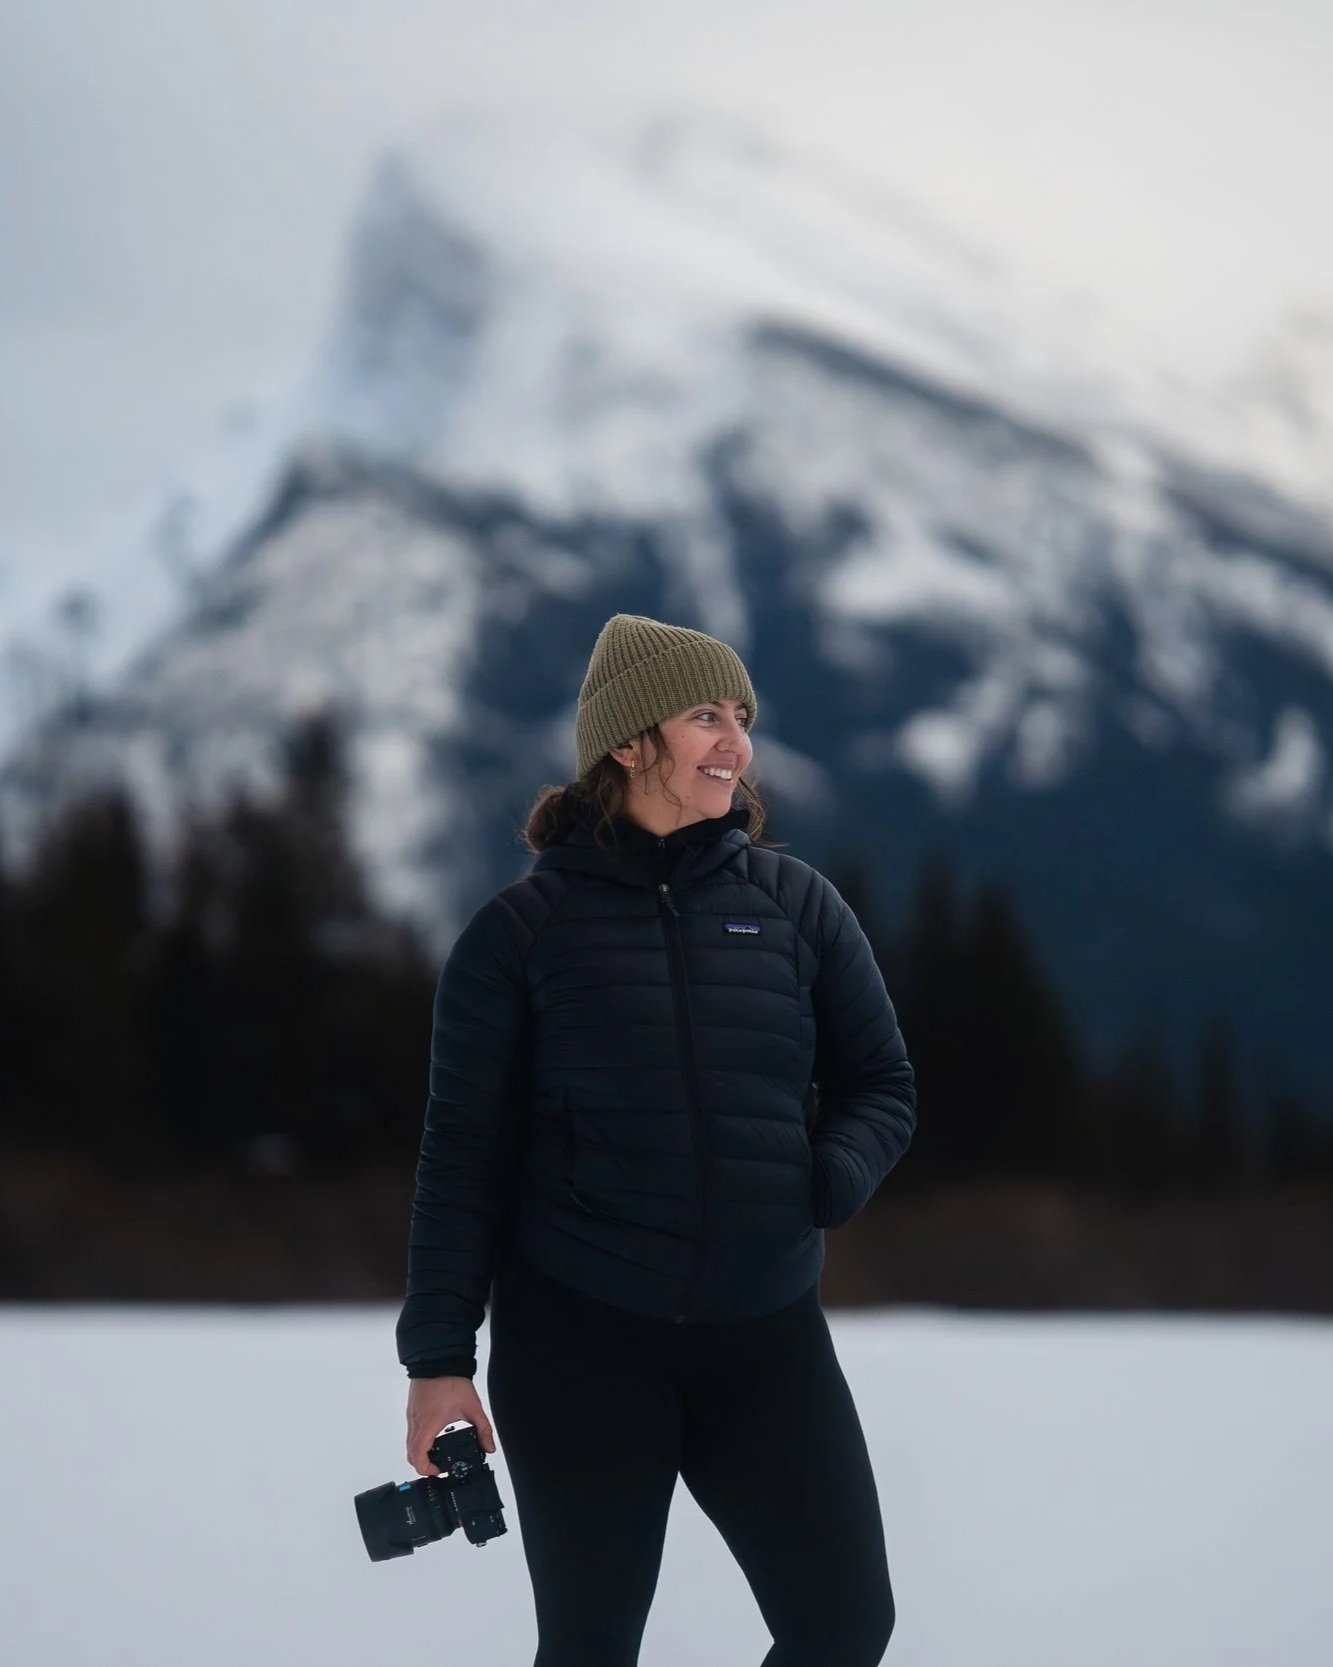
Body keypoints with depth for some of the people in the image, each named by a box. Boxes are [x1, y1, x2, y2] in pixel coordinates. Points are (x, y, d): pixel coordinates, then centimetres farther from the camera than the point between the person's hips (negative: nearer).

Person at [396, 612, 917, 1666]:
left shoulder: (795, 904, 4)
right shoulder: (524, 930, -2)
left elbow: (882, 1090, 8)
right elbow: (465, 1154, -1)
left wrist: (827, 1185, -13)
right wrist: (438, 1357, -5)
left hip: (767, 1336, 2)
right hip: (579, 1339, -2)